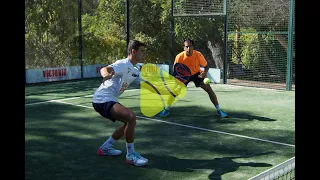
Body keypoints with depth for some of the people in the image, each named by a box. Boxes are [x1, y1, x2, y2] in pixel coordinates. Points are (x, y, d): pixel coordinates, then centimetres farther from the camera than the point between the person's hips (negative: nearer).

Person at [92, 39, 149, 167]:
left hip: (110, 100, 10)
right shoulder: (123, 64, -15)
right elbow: (104, 69, -32)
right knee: (131, 117, -27)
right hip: (102, 99, -10)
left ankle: (105, 148, 27)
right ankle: (131, 155, -14)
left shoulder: (135, 71, 14)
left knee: (130, 122, 19)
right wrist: (106, 74, -56)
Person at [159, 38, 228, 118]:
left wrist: (205, 72, -35)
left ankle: (219, 110, 4)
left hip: (197, 74, 0)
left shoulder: (198, 55, -26)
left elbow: (206, 66, -13)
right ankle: (167, 109, 7)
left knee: (209, 90, -11)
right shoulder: (179, 56, -25)